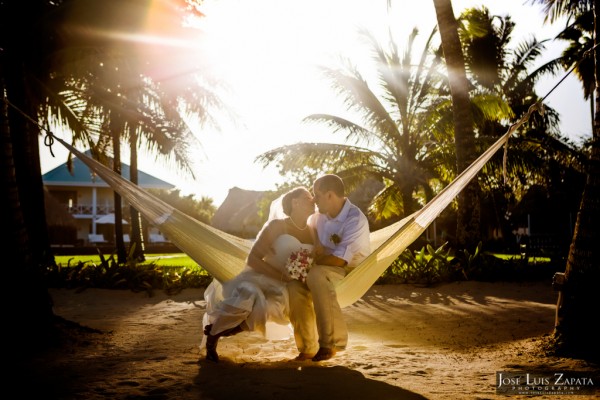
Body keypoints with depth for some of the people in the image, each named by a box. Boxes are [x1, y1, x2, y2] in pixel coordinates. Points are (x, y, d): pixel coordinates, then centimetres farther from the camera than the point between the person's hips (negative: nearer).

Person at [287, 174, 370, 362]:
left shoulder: (355, 220, -20)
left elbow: (339, 260, -24)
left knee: (316, 275, -36)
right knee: (294, 286, -22)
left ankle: (333, 341, -29)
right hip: (326, 271, 7)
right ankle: (307, 347, -10)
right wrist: (317, 247, -6)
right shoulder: (320, 216, 3)